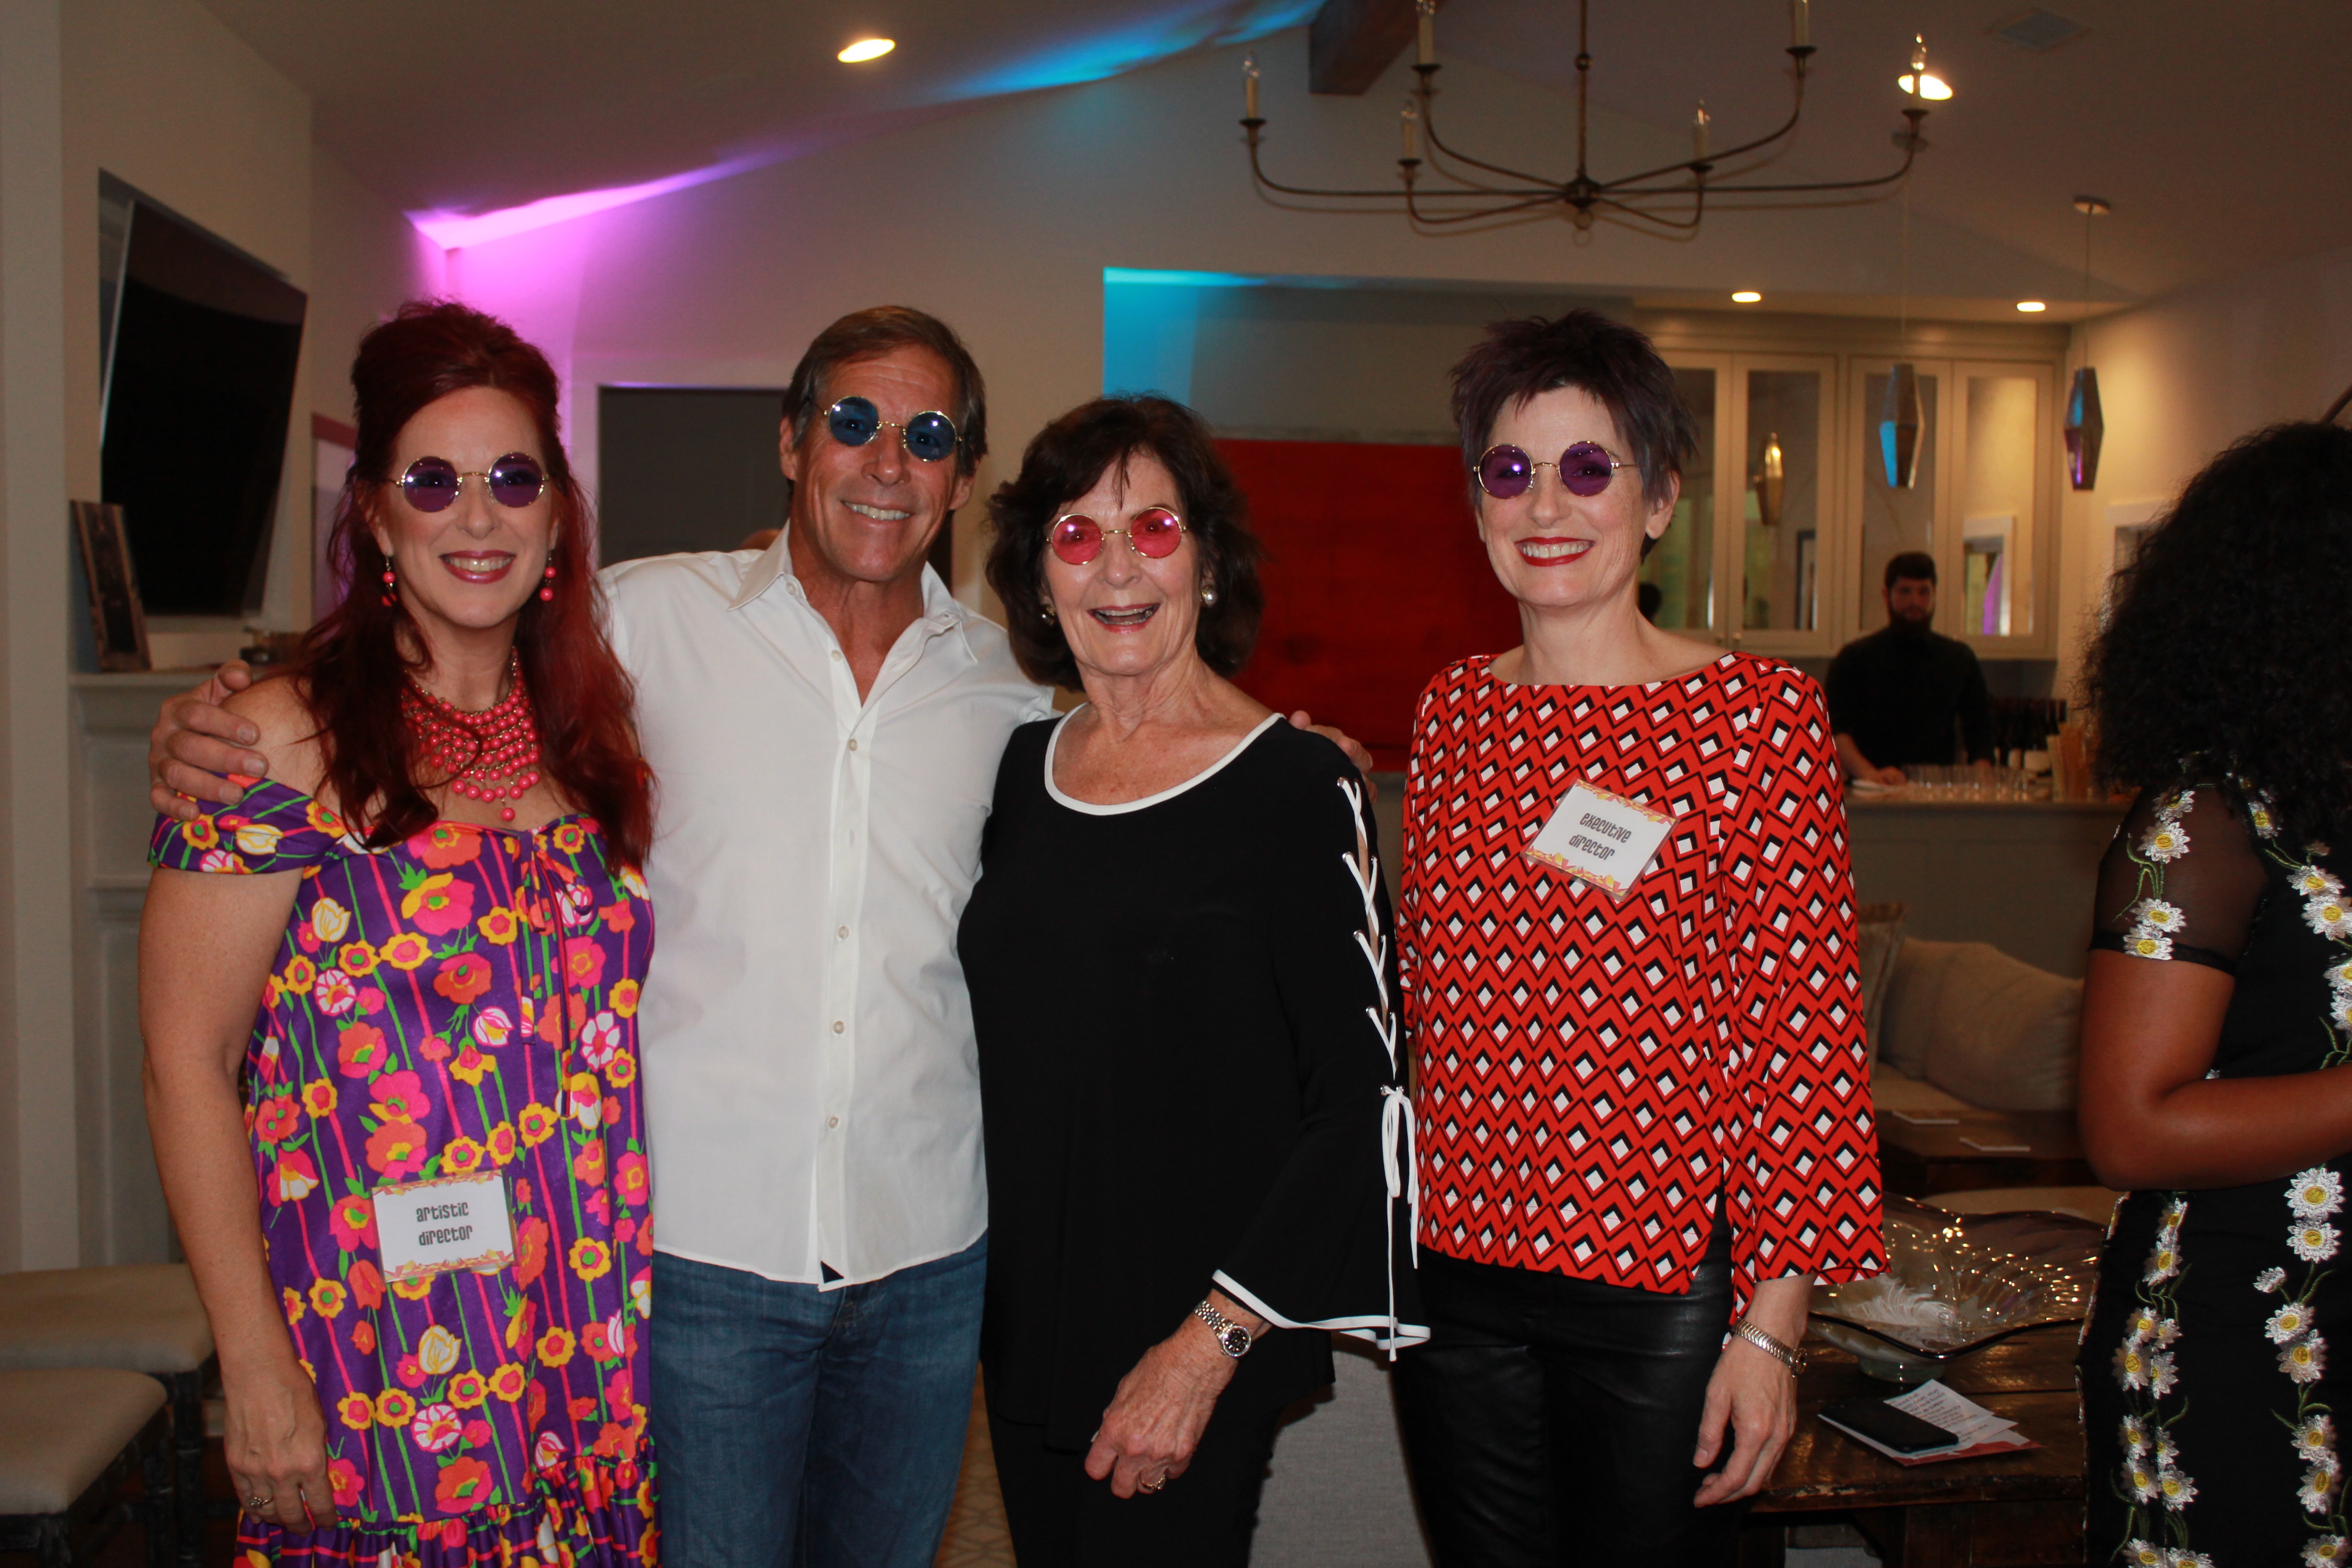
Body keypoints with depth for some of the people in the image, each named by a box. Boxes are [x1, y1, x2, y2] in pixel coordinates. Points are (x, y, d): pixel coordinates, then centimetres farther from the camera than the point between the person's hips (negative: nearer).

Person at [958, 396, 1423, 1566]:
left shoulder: (1295, 788, -12)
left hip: (1195, 1359, -5)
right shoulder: (1021, 768, 5)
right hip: (1024, 1330, 5)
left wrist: (1211, 1342, -17)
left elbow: (1362, 1100, -14)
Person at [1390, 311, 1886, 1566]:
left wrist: (1771, 1324, -13)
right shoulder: (1453, 712, 5)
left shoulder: (1760, 715, -9)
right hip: (1454, 1277, 4)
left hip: (1662, 1286, -4)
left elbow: (1808, 1036, -11)